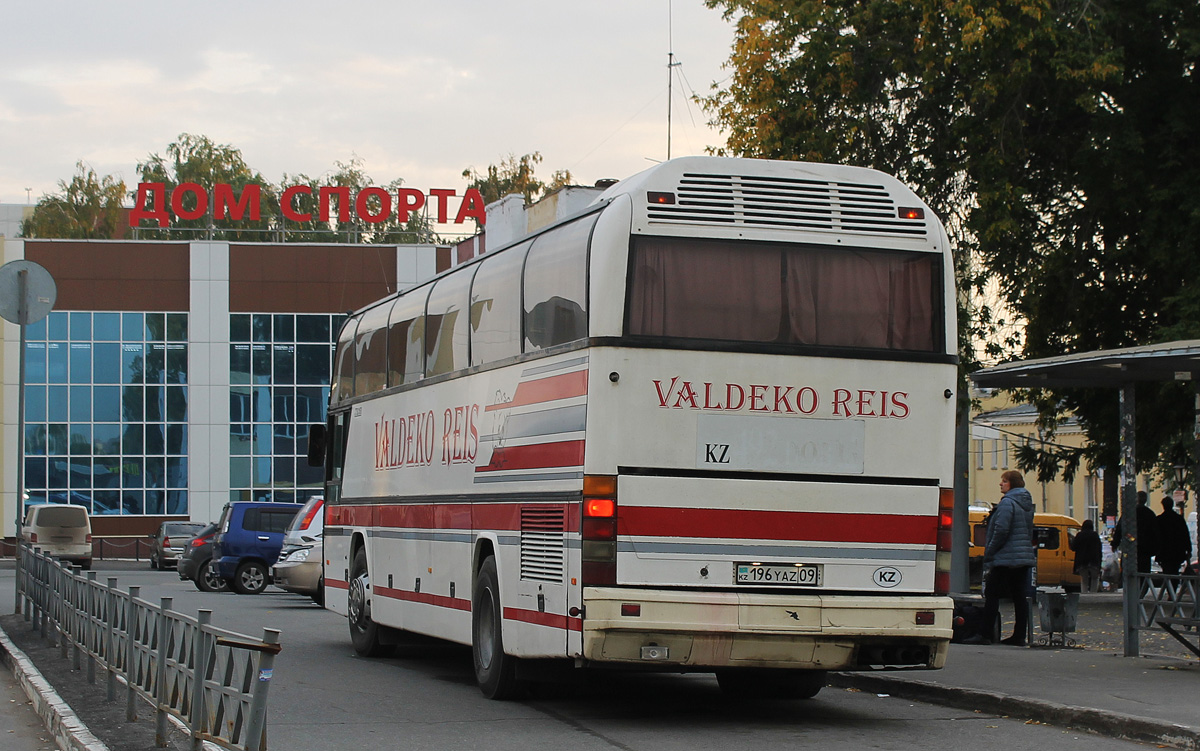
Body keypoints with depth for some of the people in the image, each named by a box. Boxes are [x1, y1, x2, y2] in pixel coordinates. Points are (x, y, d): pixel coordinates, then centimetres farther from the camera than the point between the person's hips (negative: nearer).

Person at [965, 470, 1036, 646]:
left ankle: (984, 635, -7)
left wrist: (989, 554, -11)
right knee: (1020, 597, 7)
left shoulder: (1007, 503, -13)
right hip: (1024, 557, 9)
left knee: (992, 594, -5)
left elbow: (1001, 530, -19)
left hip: (1005, 558, -9)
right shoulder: (1027, 503, 15)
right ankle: (1019, 636, 7)